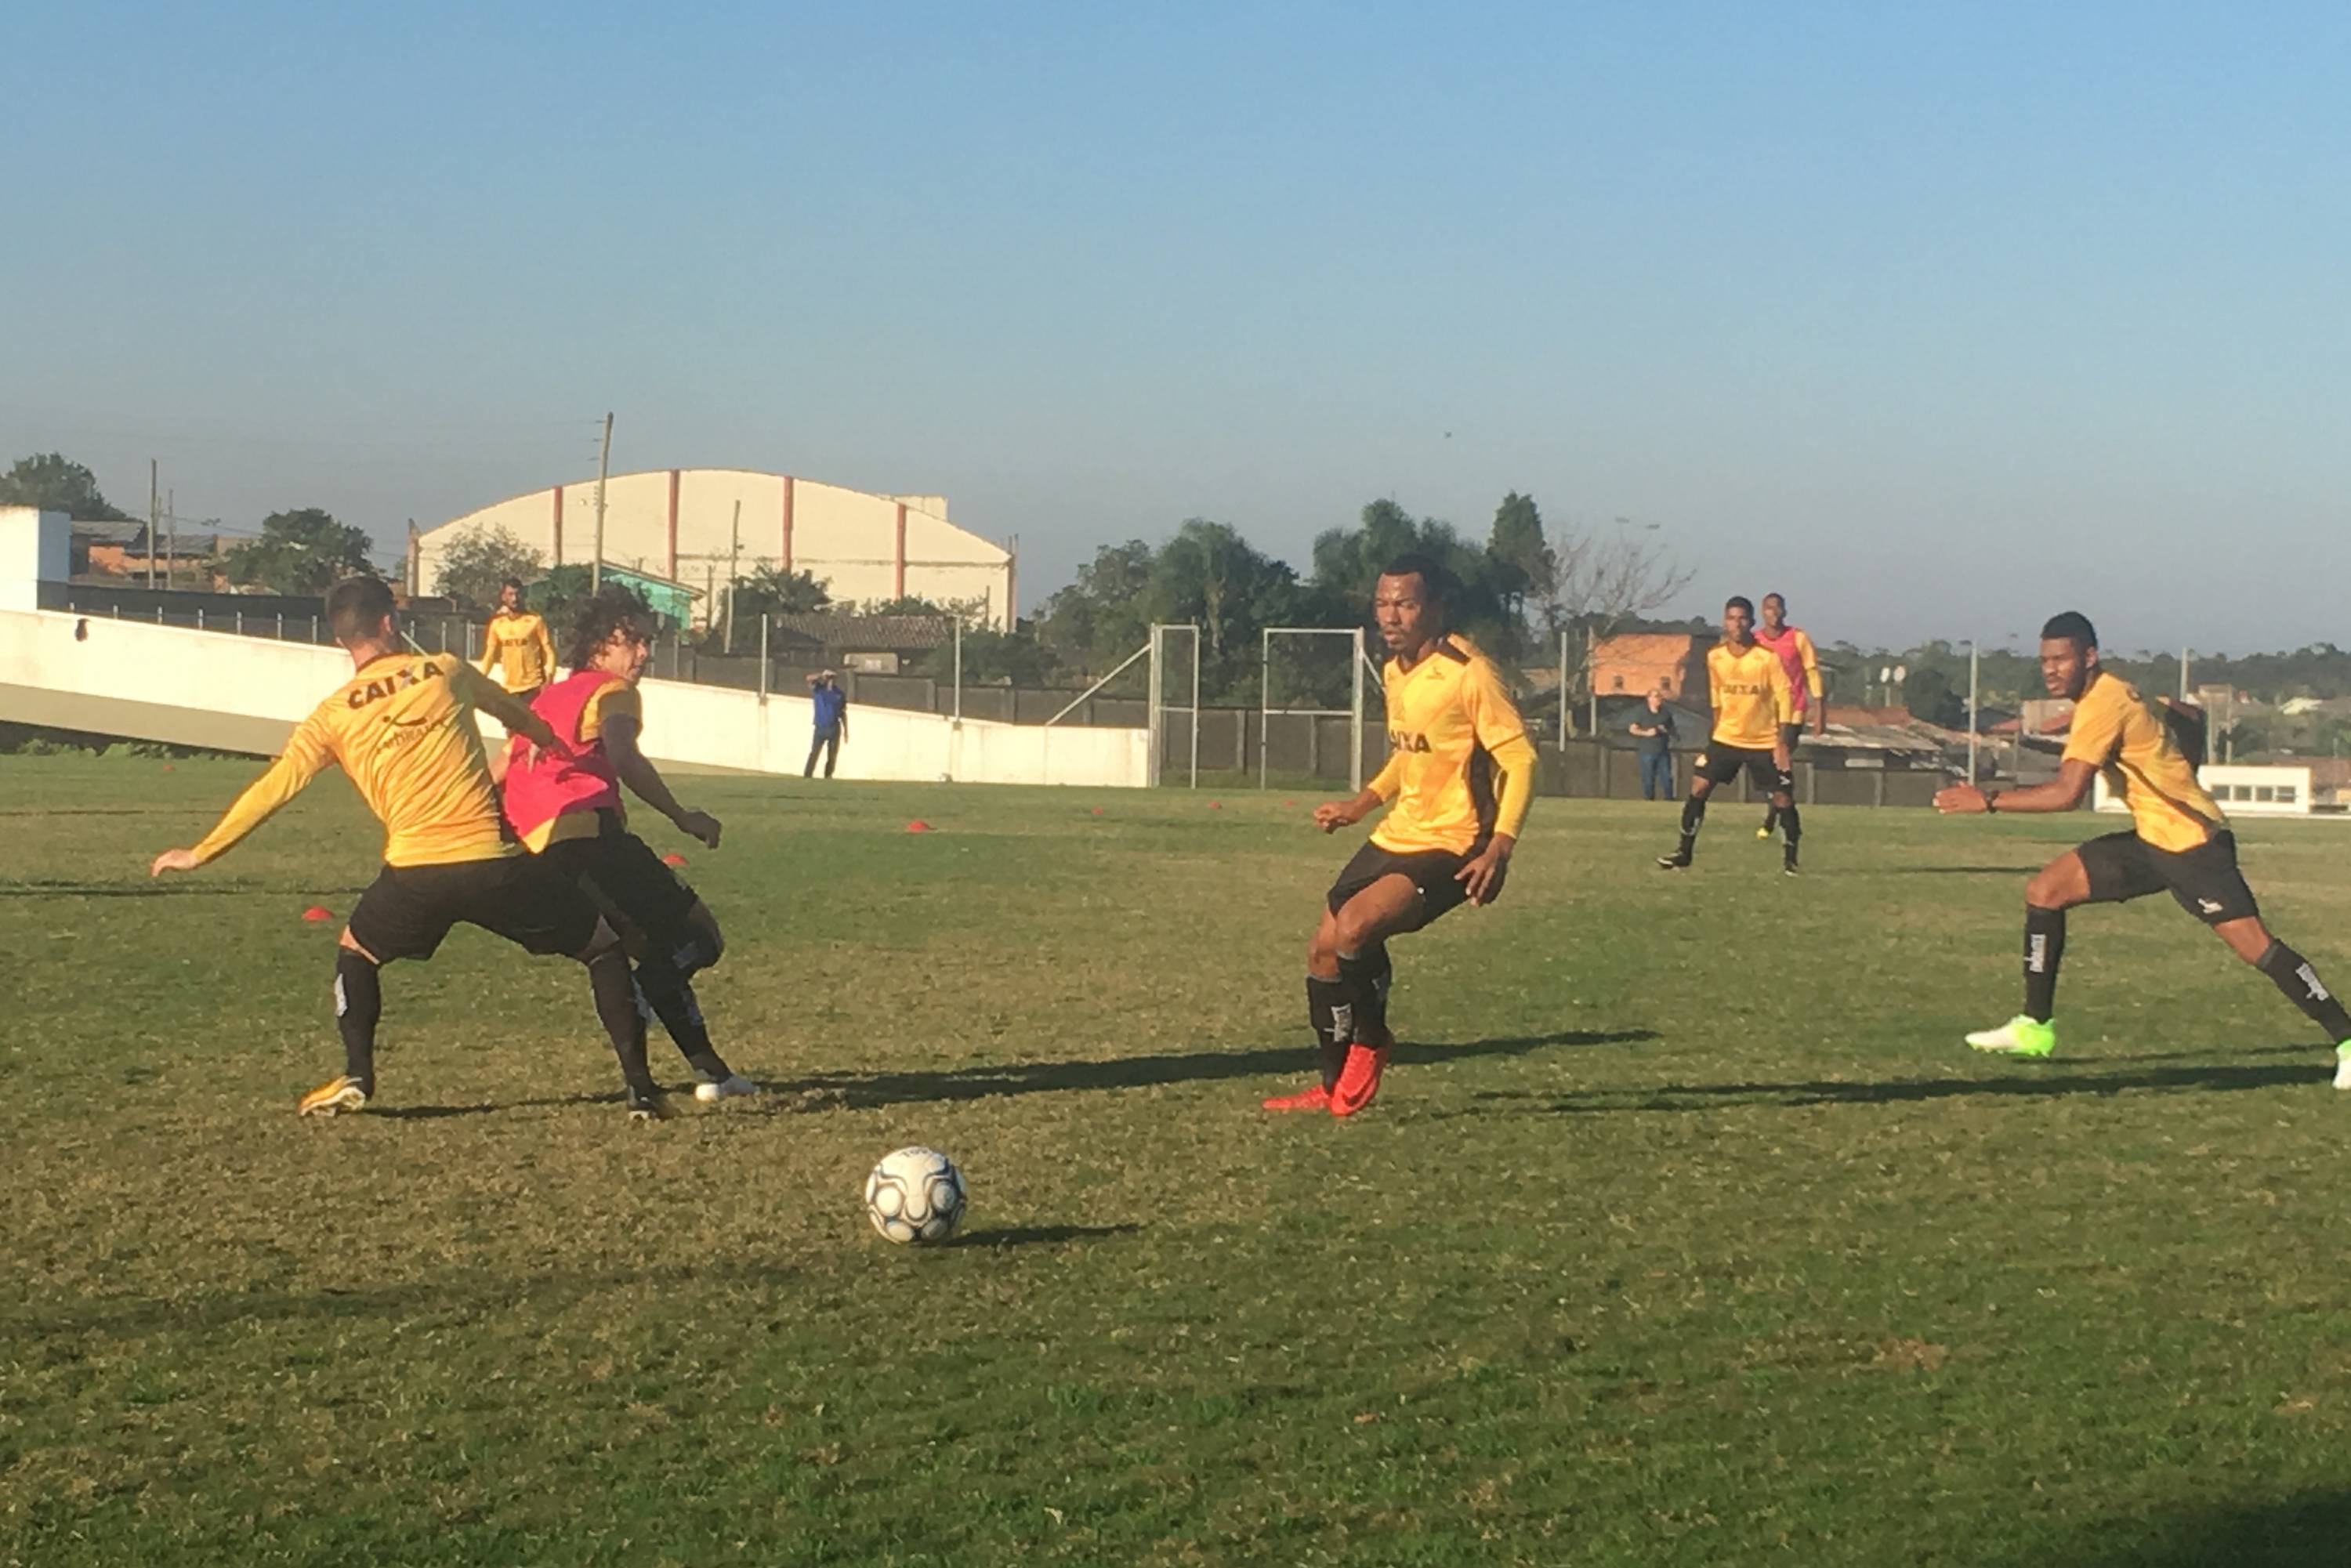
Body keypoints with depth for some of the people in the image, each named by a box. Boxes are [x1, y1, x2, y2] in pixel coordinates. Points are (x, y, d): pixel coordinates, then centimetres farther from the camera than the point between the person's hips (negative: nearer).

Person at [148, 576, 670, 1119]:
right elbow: (521, 718, 28)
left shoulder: (332, 715, 10)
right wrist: (566, 749, 49)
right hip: (493, 861, -1)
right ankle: (638, 1085, 8)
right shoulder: (446, 671, 10)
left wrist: (200, 852, 19)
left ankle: (356, 1077, 19)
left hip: (415, 871, 1)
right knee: (605, 946, 14)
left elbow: (270, 790, 9)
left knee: (355, 952, 31)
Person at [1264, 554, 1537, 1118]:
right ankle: (1334, 1088, 22)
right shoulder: (1394, 673, 9)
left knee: (1354, 926, -27)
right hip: (1397, 834, 9)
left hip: (1451, 846, -9)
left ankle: (1370, 1048, -1)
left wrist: (1500, 847, -27)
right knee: (1323, 948, 7)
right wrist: (1362, 804, 14)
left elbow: (1520, 759, -18)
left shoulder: (1467, 674, -17)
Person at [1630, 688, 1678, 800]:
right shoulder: (1642, 714, 3)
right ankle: (1648, 799, 5)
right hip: (1647, 752, -2)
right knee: (1648, 779, -2)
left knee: (1667, 777, -1)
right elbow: (1633, 729, -4)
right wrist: (1646, 733, -16)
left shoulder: (1666, 714, 12)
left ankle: (1669, 799, 4)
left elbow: (1673, 731, 20)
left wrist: (1666, 731, -2)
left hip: (1663, 752, 2)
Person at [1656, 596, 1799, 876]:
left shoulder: (1768, 657, -13)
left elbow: (1784, 698, -10)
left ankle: (1791, 860, 14)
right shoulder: (1715, 657, -1)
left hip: (1764, 742, -3)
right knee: (1698, 787, -7)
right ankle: (1684, 853, 2)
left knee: (1783, 798, -3)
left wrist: (1782, 742, -14)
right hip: (1726, 738, 3)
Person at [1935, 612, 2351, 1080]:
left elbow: (2067, 793, -28)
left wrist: (1988, 801, -24)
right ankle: (2035, 1027, 7)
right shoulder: (2110, 695, 9)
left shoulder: (2103, 704, -20)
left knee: (2256, 947, -14)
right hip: (2151, 838, 10)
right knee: (2044, 890, 3)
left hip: (2190, 842, -10)